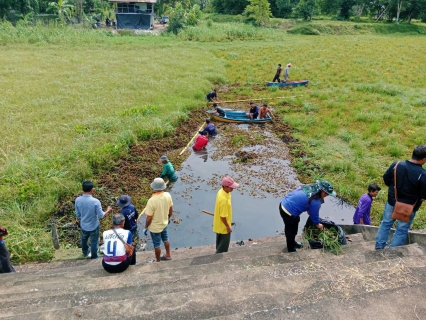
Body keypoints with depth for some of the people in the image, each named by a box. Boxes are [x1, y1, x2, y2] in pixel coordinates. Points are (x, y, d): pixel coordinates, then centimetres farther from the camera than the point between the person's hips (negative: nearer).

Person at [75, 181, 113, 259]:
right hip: (94, 226, -4)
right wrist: (108, 211, 0)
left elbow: (78, 215, -5)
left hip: (83, 225, 4)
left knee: (84, 239, 32)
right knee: (94, 242, 21)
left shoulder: (77, 200, -18)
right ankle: (94, 256, 42)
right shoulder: (95, 201, -30)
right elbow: (101, 215, -18)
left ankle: (85, 252, 57)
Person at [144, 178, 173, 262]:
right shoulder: (168, 195, -17)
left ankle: (158, 261, 38)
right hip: (164, 223, 5)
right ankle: (168, 255, 50)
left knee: (157, 244, 17)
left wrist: (146, 227, -7)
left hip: (155, 227, -5)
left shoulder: (152, 200, -34)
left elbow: (149, 217, -24)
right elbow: (171, 209, -1)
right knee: (165, 239, 30)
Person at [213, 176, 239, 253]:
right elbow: (223, 216, -27)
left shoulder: (221, 191, -7)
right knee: (224, 245, 11)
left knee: (220, 243, 27)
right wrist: (228, 227, -14)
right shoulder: (224, 199, -36)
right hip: (223, 226, -9)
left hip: (218, 224, 9)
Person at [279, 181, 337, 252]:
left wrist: (308, 210, 20)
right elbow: (314, 215, -5)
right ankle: (291, 250, 36)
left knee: (289, 228, 29)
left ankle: (292, 243, 52)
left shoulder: (309, 186, 0)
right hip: (289, 213, -9)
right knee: (292, 231, 15)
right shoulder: (316, 202, -21)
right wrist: (318, 225, 14)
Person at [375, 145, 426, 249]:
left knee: (386, 223, 21)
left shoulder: (396, 165, -14)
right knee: (402, 230, 13)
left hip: (392, 201, 3)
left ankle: (379, 246, 27)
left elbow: (386, 179, -1)